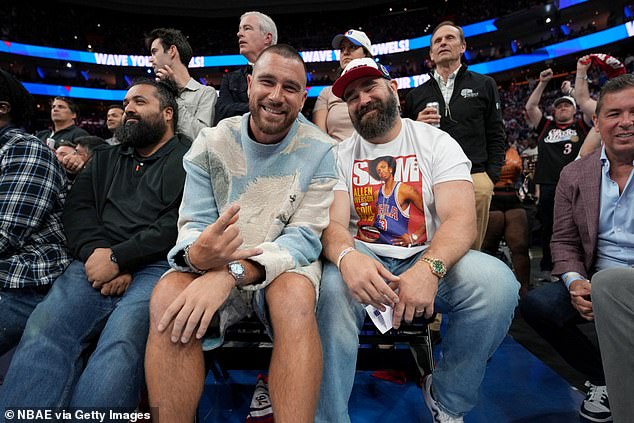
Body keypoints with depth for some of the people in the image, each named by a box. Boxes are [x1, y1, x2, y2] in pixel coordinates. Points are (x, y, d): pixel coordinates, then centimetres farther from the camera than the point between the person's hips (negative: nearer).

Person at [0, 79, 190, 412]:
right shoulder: (105, 159, 28)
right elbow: (77, 209, 14)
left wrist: (118, 258, -10)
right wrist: (97, 252, -7)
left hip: (156, 267, -4)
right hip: (96, 264, 5)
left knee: (121, 342, -31)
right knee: (42, 331, -23)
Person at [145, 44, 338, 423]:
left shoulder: (320, 151, -7)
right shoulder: (212, 143, -1)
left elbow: (304, 238, -14)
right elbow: (193, 225, -4)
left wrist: (232, 273, -30)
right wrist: (195, 254, -32)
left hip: (286, 265, -1)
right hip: (214, 265, 2)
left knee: (295, 297, -35)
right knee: (168, 296, -28)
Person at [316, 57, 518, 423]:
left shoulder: (436, 142, 2)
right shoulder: (341, 155, 6)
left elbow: (462, 219, -12)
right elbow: (333, 224, -8)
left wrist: (429, 268, -33)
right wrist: (347, 256, -33)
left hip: (429, 259, 1)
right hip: (364, 262, 0)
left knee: (497, 280, -27)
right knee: (332, 286, -34)